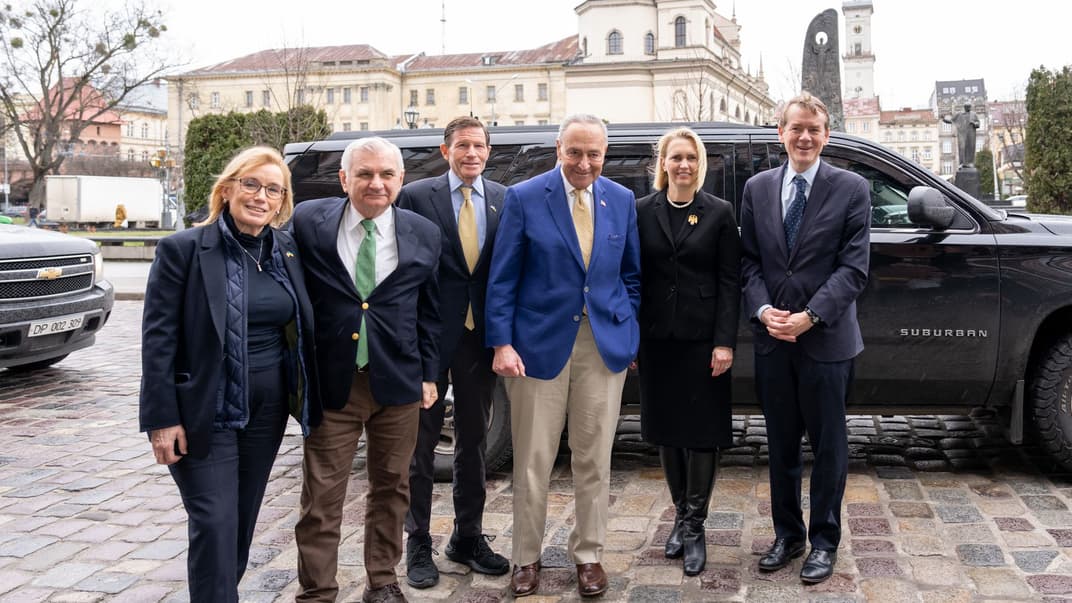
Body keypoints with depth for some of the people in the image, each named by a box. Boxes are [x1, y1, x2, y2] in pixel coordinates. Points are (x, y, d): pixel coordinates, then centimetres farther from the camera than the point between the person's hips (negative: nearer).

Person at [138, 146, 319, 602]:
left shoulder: (287, 251, 5)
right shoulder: (183, 249, -10)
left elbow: (300, 327, 12)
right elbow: (158, 337, -11)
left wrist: (304, 396, 6)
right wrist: (162, 418, -15)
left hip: (269, 407, 5)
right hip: (205, 409, -5)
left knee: (244, 517, 15)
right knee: (215, 523, -5)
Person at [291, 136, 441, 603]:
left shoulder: (424, 235, 2)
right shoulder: (308, 222, -4)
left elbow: (429, 312, 10)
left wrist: (428, 374, 7)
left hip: (398, 385, 2)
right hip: (331, 383, -2)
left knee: (391, 488, 14)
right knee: (321, 496, 2)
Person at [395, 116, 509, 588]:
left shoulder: (504, 200, 4)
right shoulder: (416, 196, -5)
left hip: (480, 336, 3)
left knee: (473, 440, 14)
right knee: (422, 440, 6)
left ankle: (468, 537, 27)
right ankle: (418, 545, 17)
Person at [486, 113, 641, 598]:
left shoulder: (622, 200, 6)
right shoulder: (524, 198, -4)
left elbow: (631, 273, 14)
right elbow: (502, 279, -4)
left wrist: (628, 330, 6)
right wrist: (502, 343, -10)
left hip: (605, 345, 3)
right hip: (540, 343, -2)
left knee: (594, 459, 9)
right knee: (532, 461, 5)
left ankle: (588, 554, 24)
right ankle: (526, 558, 21)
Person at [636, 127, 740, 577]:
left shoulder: (719, 213, 0)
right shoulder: (643, 211, 4)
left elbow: (729, 282, -2)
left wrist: (725, 342, -9)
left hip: (703, 338, -2)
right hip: (657, 338, 2)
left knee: (702, 432, 1)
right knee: (667, 430, 10)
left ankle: (694, 527, 12)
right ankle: (681, 516, 25)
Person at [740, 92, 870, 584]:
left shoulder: (851, 189, -3)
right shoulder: (757, 188, 7)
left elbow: (853, 268, -8)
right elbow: (748, 260, 6)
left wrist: (809, 316, -17)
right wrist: (763, 310, -10)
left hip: (826, 338, -3)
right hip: (772, 339, 3)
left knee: (828, 446, 7)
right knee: (781, 444, 13)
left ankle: (824, 540, 22)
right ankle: (787, 534, 28)